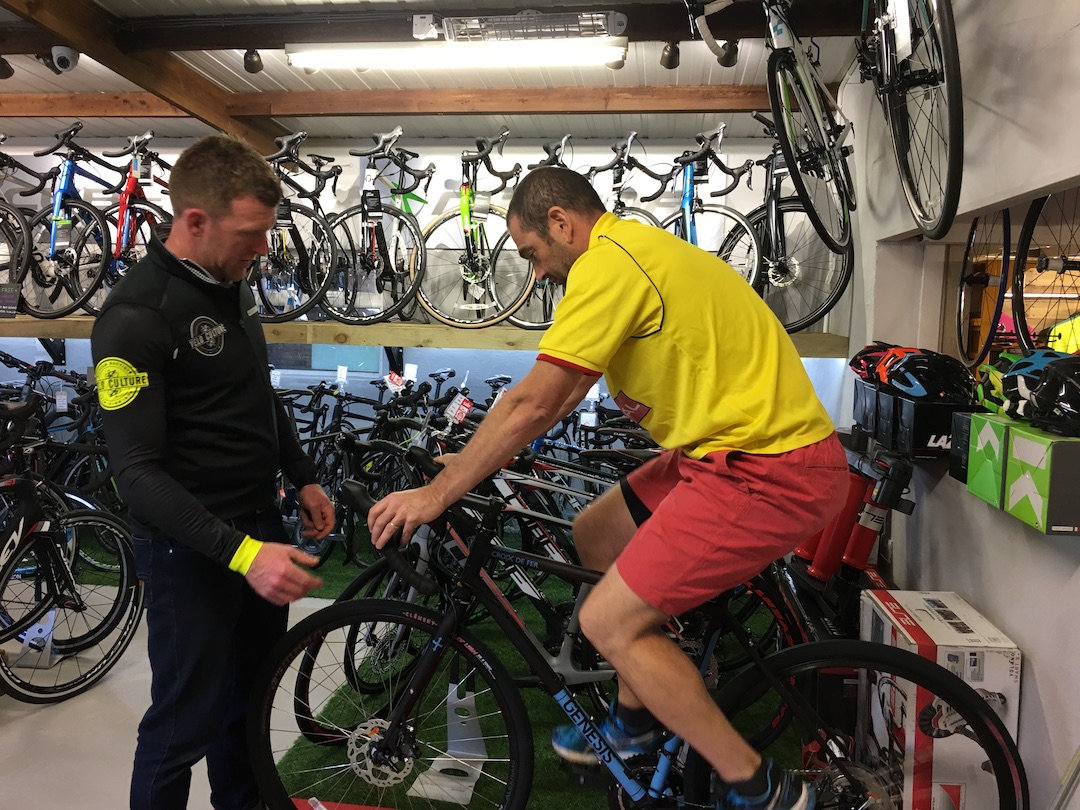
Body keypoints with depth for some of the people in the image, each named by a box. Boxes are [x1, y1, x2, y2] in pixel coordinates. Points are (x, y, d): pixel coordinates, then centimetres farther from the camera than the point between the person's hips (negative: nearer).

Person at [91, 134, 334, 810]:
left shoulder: (232, 285, 5)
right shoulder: (135, 317, -22)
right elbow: (138, 472, -24)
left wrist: (304, 477, 17)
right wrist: (240, 552, -32)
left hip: (260, 521, 8)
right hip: (191, 548, -8)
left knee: (252, 689, 22)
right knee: (186, 723, 5)